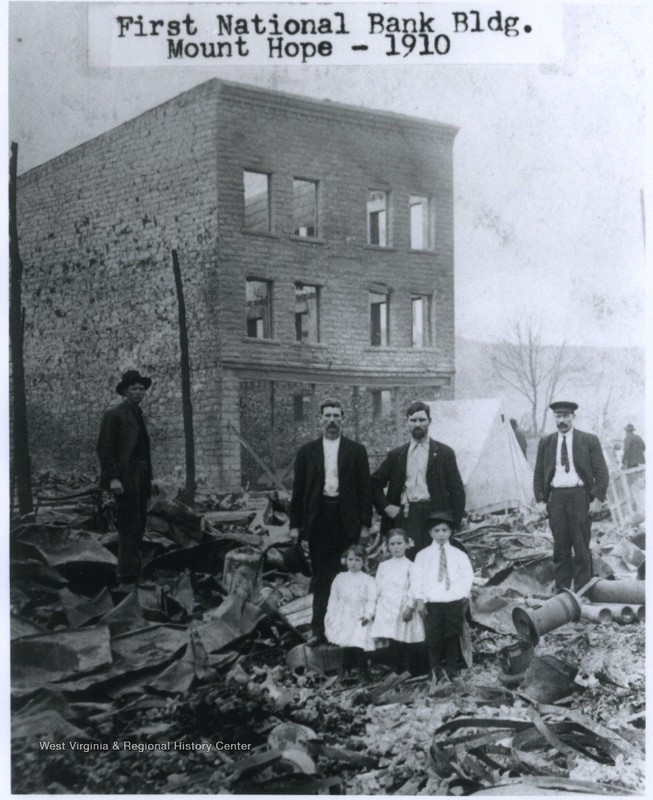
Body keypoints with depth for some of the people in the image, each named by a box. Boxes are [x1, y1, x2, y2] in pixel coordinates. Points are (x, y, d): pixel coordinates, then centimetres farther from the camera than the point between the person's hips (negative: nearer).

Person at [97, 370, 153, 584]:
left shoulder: (139, 415, 20)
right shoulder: (114, 414, -6)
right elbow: (104, 448, -12)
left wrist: (149, 478, 15)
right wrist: (113, 478, -19)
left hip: (141, 479, 8)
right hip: (125, 478, -8)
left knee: (138, 526, 10)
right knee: (129, 526, -9)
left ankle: (134, 570, 17)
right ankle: (128, 572, -7)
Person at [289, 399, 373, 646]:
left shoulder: (356, 451, 6)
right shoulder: (307, 452, 9)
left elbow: (364, 488, 4)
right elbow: (298, 490, 8)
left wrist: (365, 523, -3)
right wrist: (295, 524, 3)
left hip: (346, 520, -1)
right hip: (318, 520, 1)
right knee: (321, 577, 3)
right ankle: (320, 630, 7)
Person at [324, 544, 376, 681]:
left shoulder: (368, 580, 3)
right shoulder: (340, 578, 12)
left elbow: (371, 600, -5)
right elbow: (333, 598, 14)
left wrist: (368, 615, -20)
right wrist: (330, 615, 7)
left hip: (359, 619, -3)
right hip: (343, 618, 3)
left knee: (358, 646, -14)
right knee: (346, 648, 2)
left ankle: (362, 675, -5)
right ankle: (345, 674, 14)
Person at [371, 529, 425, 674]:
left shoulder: (410, 566, 2)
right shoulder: (383, 566, 14)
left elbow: (413, 589, -5)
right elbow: (378, 588, 15)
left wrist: (410, 607, -14)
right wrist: (373, 607, 11)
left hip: (403, 609, -3)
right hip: (386, 610, 3)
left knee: (404, 643, -3)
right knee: (392, 644, 1)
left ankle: (405, 671, 5)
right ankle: (395, 671, 8)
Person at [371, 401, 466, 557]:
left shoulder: (444, 453, 7)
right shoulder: (396, 455, 14)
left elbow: (457, 491, 4)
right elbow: (375, 484, 19)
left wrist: (453, 525, -4)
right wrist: (386, 506, 3)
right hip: (403, 517, 2)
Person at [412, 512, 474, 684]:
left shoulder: (458, 554, 8)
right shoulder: (423, 555, 6)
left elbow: (467, 575, 9)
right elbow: (418, 578, 2)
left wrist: (464, 594, -1)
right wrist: (419, 599, -5)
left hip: (454, 601, 1)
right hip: (432, 602, -1)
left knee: (452, 636, 5)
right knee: (433, 637, -3)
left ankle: (450, 668, 14)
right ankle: (435, 669, 6)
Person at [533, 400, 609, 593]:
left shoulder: (589, 440, 3)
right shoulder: (545, 442, 11)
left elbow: (601, 472, 2)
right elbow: (538, 474, 14)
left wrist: (598, 499, -6)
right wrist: (540, 499, 4)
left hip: (579, 496, -2)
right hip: (555, 496, 2)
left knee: (581, 547, -1)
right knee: (560, 547, 5)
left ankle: (582, 591, 6)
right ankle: (561, 590, 10)